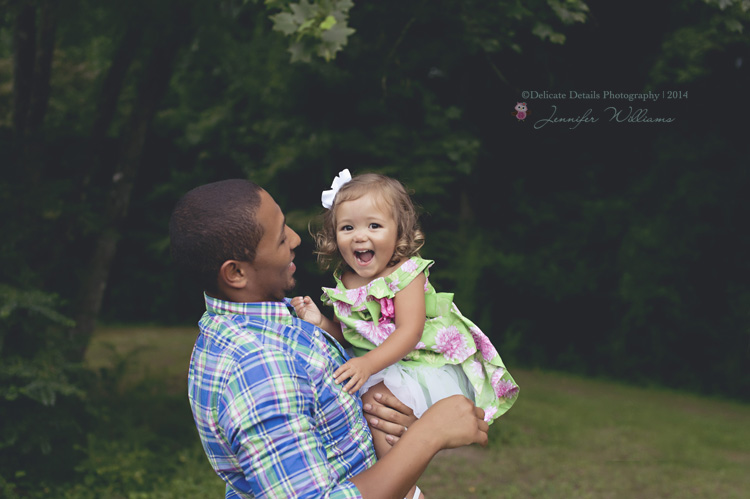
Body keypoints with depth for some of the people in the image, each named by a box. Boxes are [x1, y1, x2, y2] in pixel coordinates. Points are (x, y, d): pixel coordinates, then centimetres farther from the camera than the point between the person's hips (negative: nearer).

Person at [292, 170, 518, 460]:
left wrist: (368, 364, -33)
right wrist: (320, 323, -7)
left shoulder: (407, 274, -13)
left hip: (427, 368, -7)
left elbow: (409, 332, -22)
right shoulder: (344, 283, 5)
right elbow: (344, 335, 14)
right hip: (378, 372, 7)